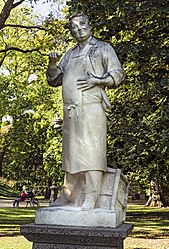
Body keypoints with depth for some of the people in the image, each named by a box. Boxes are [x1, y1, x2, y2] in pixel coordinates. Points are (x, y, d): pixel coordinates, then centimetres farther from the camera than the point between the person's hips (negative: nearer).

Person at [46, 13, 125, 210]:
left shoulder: (103, 48, 9)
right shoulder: (70, 54, 23)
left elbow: (118, 74, 2)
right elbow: (54, 80, 22)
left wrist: (96, 80, -13)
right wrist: (53, 64, 2)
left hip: (91, 107, -6)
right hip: (70, 110, 6)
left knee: (91, 151, -10)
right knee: (71, 152, 6)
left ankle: (91, 198, -10)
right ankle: (67, 196, 11)